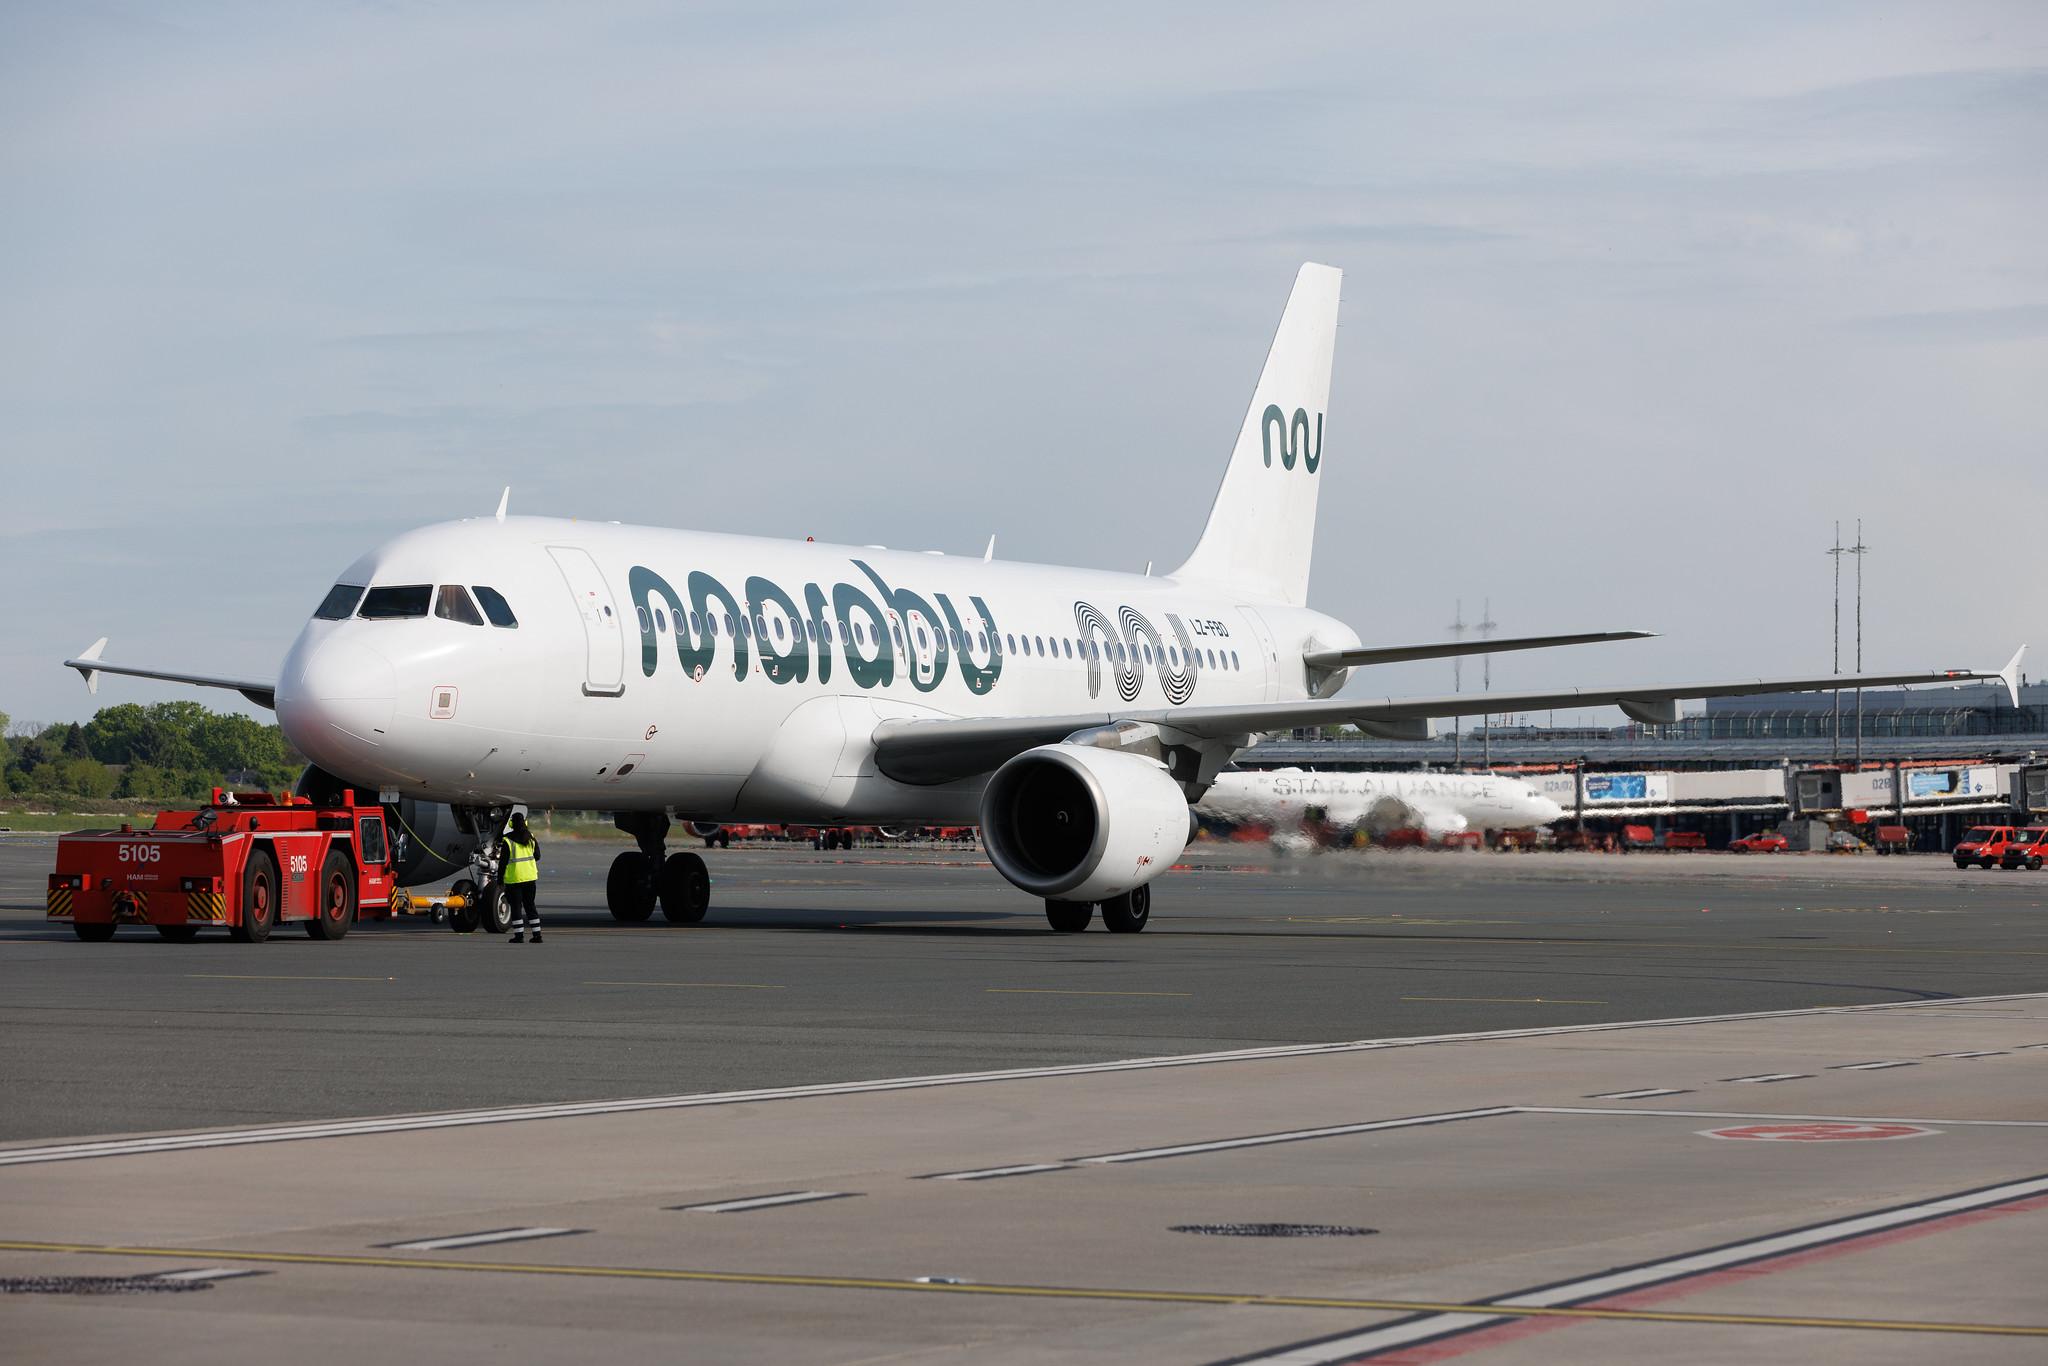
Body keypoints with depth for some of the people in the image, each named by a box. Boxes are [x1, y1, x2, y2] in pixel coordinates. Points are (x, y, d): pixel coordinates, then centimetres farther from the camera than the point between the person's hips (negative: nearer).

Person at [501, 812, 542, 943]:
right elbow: (537, 856, 11)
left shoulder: (507, 840, -13)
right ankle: (537, 934, 9)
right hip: (530, 877, 5)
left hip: (513, 878, -5)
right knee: (530, 905, 12)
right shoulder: (531, 838, 1)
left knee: (516, 907, 3)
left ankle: (519, 936, 1)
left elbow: (504, 861, -11)